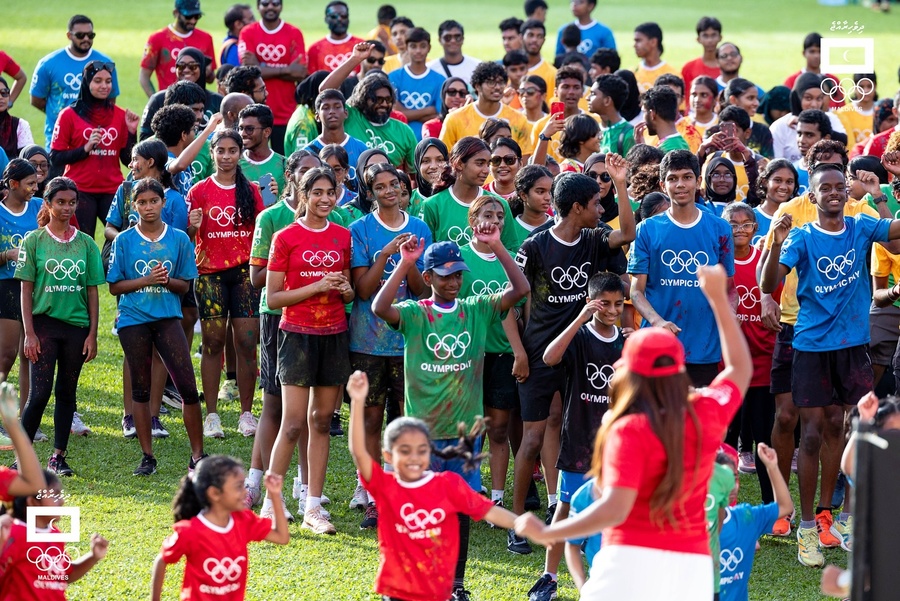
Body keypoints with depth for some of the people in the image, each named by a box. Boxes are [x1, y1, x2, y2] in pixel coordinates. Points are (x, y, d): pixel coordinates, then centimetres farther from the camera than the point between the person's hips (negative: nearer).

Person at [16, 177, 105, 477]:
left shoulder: (86, 244, 6)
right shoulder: (34, 241, 0)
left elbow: (92, 292, 8)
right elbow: (26, 290, -1)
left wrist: (92, 334, 3)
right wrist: (29, 333, -7)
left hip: (76, 326, 3)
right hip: (44, 323, -3)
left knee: (67, 393, 7)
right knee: (39, 393, -9)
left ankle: (58, 457, 14)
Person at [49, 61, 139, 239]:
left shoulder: (120, 115, 9)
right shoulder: (69, 115, 1)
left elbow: (128, 160, 9)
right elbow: (55, 158, -2)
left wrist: (132, 131, -3)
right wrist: (85, 149, -13)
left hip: (113, 190, 2)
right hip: (81, 191, -2)